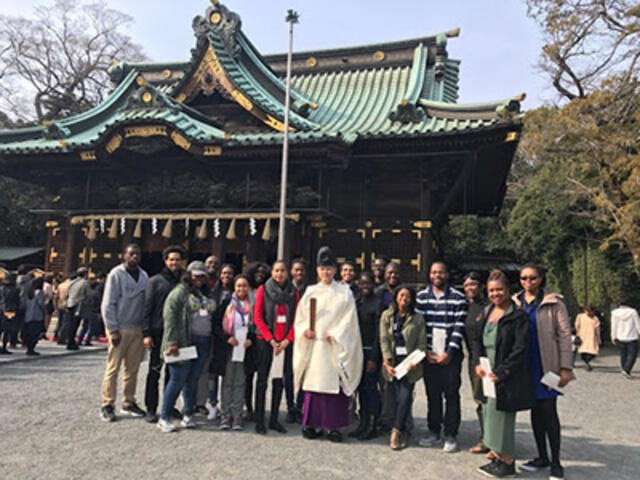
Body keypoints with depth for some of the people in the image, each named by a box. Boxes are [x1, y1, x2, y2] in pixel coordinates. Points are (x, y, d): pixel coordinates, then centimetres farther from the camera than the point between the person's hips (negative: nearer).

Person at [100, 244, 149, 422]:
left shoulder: (144, 276, 10)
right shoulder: (116, 274, -6)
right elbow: (108, 304, -8)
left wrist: (145, 327, 7)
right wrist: (113, 329, -12)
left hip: (137, 329, 5)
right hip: (119, 329, -5)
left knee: (133, 368, 10)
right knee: (113, 368, -1)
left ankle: (129, 403, 20)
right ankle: (107, 405, 9)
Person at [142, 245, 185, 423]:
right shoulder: (155, 281, 1)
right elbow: (147, 308, -3)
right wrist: (146, 333, -10)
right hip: (159, 332, -3)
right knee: (155, 371, 2)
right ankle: (151, 409, 10)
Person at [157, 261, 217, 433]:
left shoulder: (206, 295, 18)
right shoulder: (179, 292, -4)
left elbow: (213, 316, 22)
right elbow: (169, 318, -11)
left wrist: (211, 340, 14)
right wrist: (172, 342, -18)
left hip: (203, 343, 6)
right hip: (184, 343, -6)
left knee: (193, 380, 12)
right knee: (177, 380, -3)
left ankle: (188, 415, 22)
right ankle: (164, 418, 9)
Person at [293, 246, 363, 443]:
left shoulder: (344, 292, 5)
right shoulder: (310, 291, 11)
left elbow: (349, 319, 0)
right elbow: (300, 318, 11)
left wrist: (334, 335, -11)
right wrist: (305, 330, -7)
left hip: (335, 347, -1)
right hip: (313, 345, 2)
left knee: (335, 383, -3)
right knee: (312, 382, 1)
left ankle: (334, 426, 5)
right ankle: (310, 424, 11)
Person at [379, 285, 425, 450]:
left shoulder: (417, 318, 3)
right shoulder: (387, 315, 5)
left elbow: (421, 343, 1)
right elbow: (384, 340, 1)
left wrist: (415, 361, -12)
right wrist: (387, 362, -7)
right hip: (393, 362, 1)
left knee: (405, 396, -8)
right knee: (399, 397, 0)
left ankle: (397, 430, 5)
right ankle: (402, 431, 14)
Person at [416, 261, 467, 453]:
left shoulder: (458, 298, -3)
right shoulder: (421, 297, 5)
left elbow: (459, 328, -7)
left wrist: (449, 352, -12)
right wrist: (425, 350, -4)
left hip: (451, 355, -2)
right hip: (429, 355, 3)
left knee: (451, 395, 4)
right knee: (432, 395, 11)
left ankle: (450, 435, 16)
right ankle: (433, 432, 24)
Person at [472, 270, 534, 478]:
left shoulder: (518, 316, -10)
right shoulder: (485, 313, 11)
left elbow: (521, 348, -14)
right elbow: (476, 339, 13)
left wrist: (501, 371, -17)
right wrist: (477, 363, -2)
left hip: (508, 377, -6)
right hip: (487, 373, 6)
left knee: (501, 414, -2)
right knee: (489, 413, 10)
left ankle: (507, 463, 14)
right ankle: (497, 456, 25)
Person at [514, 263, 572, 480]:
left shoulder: (553, 303, -4)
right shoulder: (515, 303, 6)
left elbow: (564, 335, -6)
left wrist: (565, 367, -11)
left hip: (547, 365, -4)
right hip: (526, 366, 4)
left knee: (549, 411, -2)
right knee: (535, 410, 12)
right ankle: (542, 457, 25)